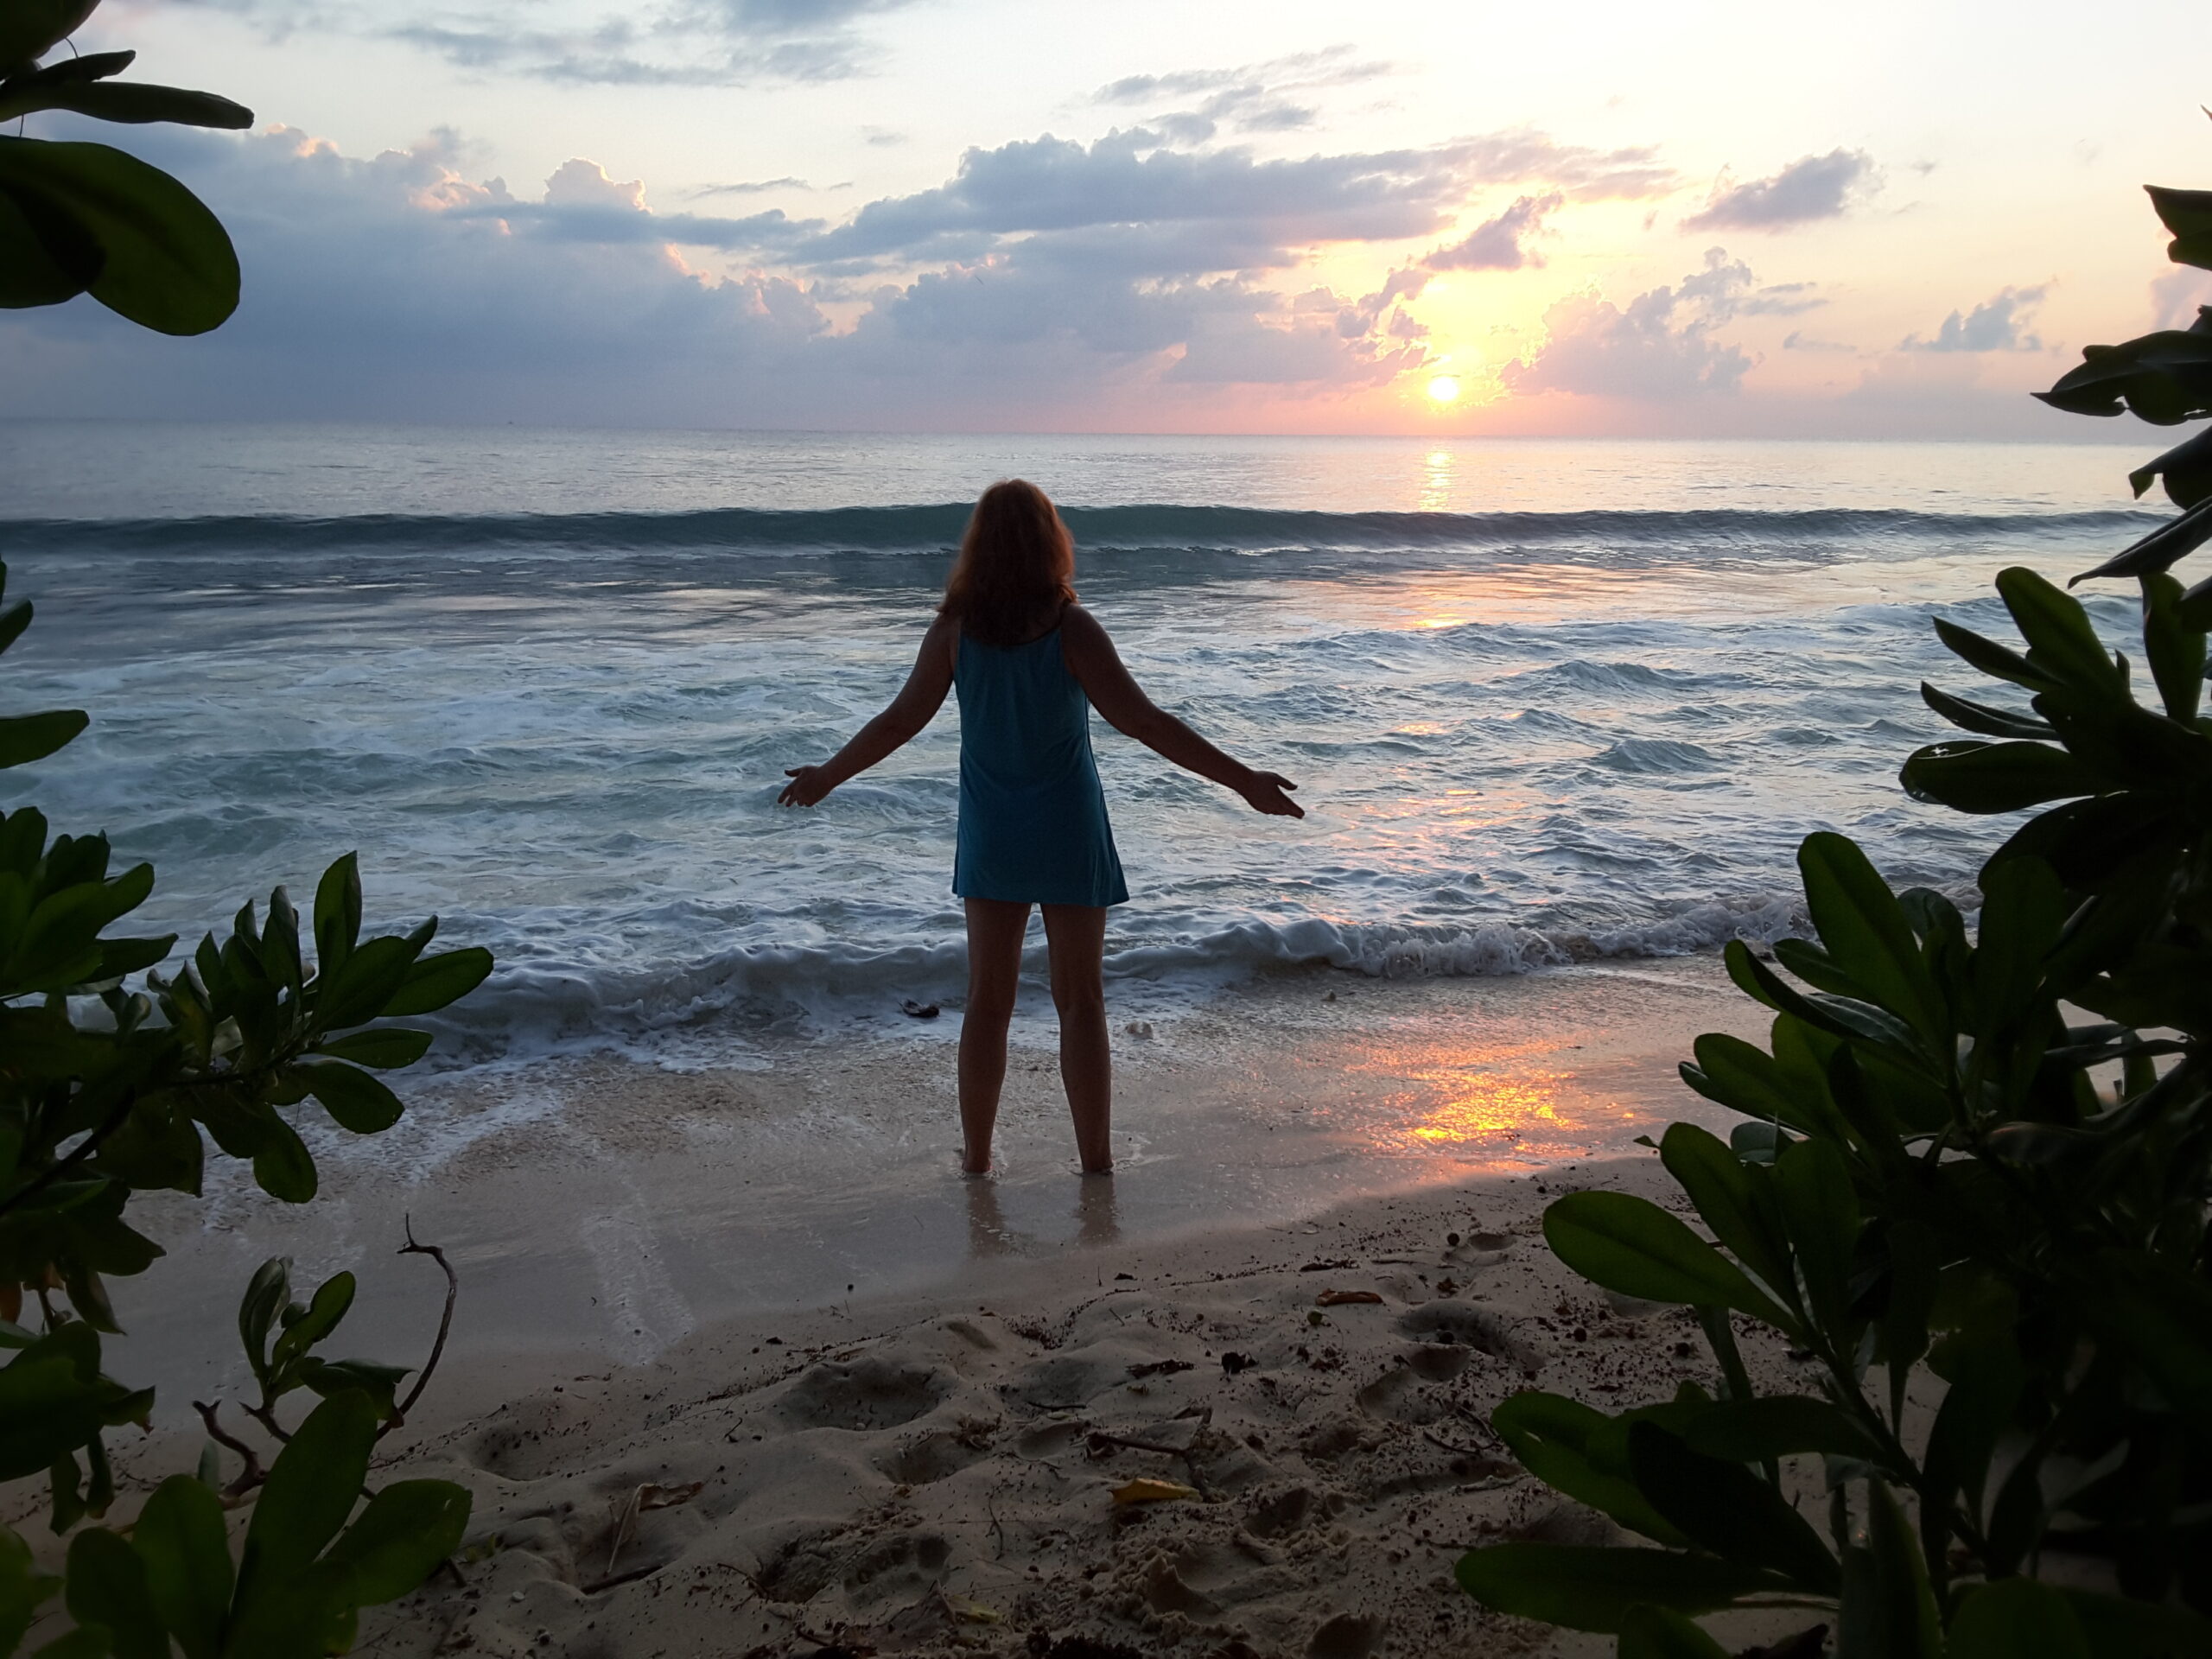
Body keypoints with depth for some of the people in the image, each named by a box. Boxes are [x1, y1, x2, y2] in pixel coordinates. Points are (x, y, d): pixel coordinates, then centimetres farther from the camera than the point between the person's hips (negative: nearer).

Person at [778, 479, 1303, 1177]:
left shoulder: (955, 630, -6)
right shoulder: (1071, 629, -15)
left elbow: (899, 721, 0)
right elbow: (1145, 723, -18)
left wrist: (827, 776, 16)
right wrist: (1244, 780, -15)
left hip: (991, 832, 3)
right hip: (1067, 831, -3)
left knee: (987, 1001, 13)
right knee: (1080, 1002, 7)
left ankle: (976, 1155, 22)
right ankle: (1096, 1162, 12)